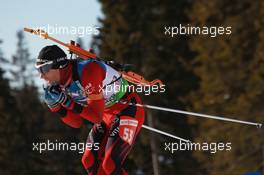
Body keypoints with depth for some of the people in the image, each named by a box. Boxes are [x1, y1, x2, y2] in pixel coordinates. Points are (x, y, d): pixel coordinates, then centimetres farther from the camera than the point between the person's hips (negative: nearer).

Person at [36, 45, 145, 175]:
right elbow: (77, 123, 1)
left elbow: (97, 117, -28)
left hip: (129, 112, -9)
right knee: (90, 161, 2)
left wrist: (66, 101, -33)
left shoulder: (87, 72, -29)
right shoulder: (60, 84, -4)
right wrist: (55, 105, -13)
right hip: (107, 114, 9)